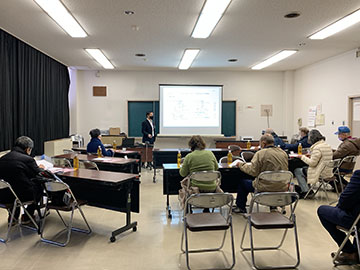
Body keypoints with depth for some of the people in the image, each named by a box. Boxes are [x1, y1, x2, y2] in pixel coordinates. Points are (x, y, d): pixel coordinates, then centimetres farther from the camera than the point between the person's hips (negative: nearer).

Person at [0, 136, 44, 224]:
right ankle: (27, 217, 25)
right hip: (22, 195, -6)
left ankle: (13, 216, 36)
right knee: (39, 185, 18)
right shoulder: (28, 159, -14)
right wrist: (41, 168, 20)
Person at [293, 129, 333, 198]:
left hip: (320, 174, -10)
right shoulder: (328, 146, 10)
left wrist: (303, 157, -8)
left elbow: (312, 163, -21)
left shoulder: (317, 147, -20)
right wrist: (310, 156, 12)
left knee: (297, 171, 2)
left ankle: (306, 191, 0)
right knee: (304, 168, 23)